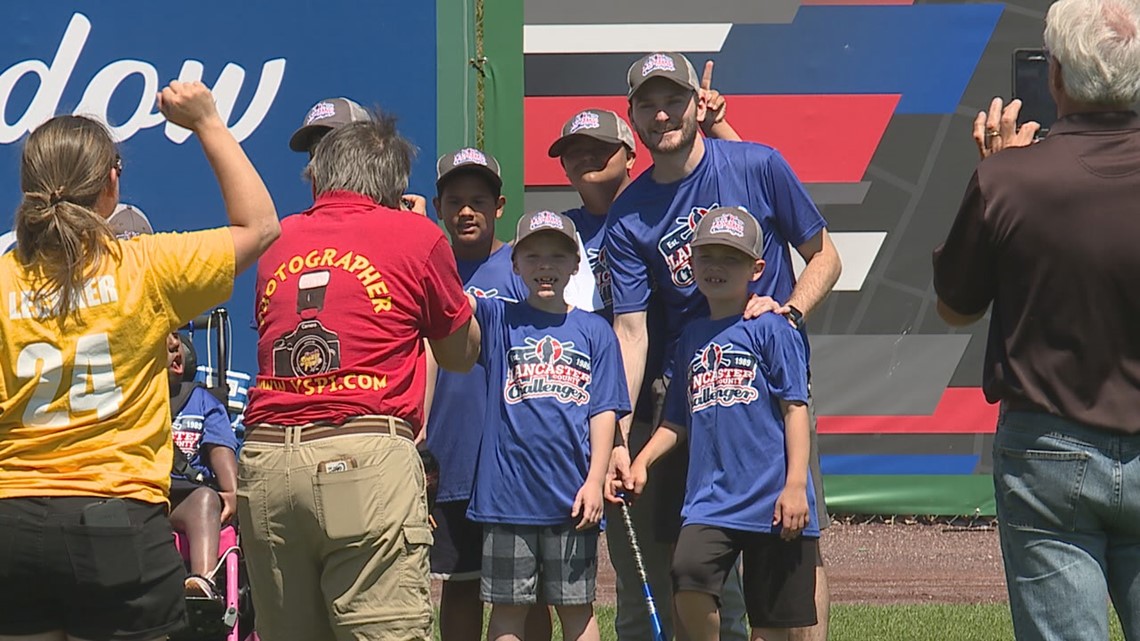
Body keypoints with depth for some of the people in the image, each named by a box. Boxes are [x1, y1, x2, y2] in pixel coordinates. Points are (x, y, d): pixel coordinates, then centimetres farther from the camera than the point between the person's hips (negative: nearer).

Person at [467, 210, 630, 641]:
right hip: (507, 493, 0)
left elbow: (604, 411, 5)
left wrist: (595, 480, -6)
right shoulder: (498, 321, 7)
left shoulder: (594, 331, 8)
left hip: (572, 496, 0)